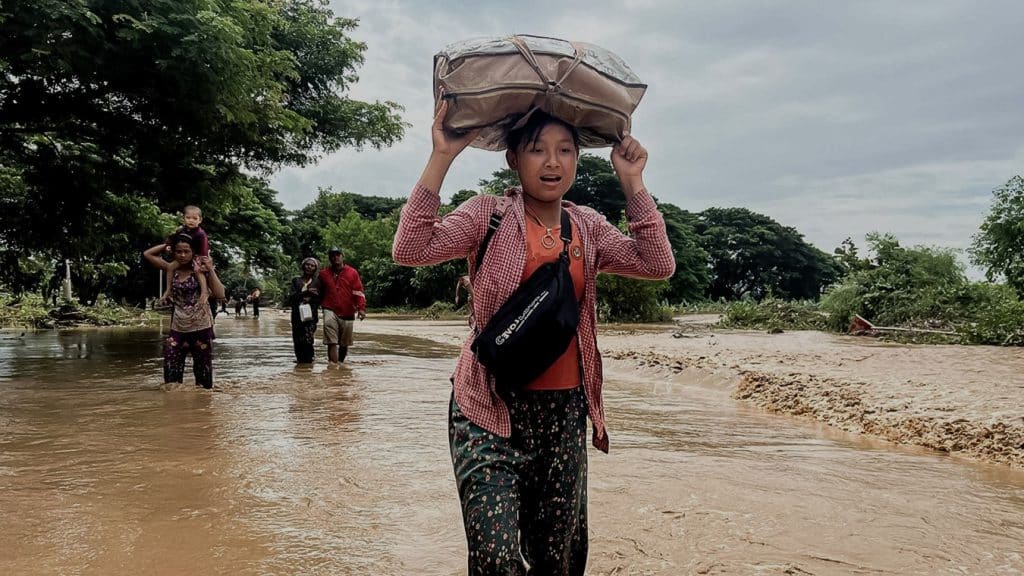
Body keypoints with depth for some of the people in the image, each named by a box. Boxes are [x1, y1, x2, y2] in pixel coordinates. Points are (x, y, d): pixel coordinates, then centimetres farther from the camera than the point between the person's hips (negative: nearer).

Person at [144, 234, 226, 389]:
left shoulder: (200, 269, -3)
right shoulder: (172, 269, 7)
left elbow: (220, 294, -12)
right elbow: (148, 254, 11)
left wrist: (210, 269, -15)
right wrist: (168, 244, 7)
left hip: (201, 328, -3)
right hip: (178, 329, 3)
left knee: (203, 373, 4)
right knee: (171, 374, -3)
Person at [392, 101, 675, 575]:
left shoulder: (589, 228, 9)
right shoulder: (488, 214, -3)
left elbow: (658, 264, -1)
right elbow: (410, 250, -15)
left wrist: (632, 183, -3)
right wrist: (441, 158, -18)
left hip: (565, 410, 4)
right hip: (491, 409, -4)